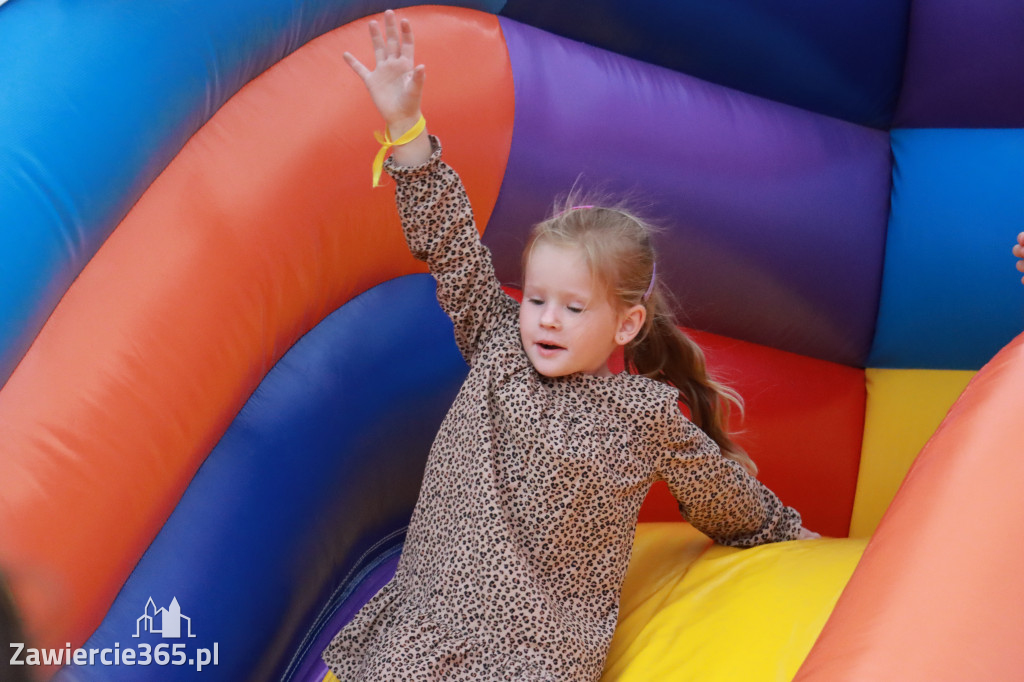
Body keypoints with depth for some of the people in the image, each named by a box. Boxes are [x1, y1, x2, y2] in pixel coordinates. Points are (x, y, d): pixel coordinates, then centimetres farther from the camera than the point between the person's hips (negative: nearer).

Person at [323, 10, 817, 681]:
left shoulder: (647, 415, -2)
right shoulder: (500, 348, 7)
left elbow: (725, 494, 14)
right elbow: (454, 249, 2)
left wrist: (790, 536, 26)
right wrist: (405, 125, -4)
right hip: (420, 614, 4)